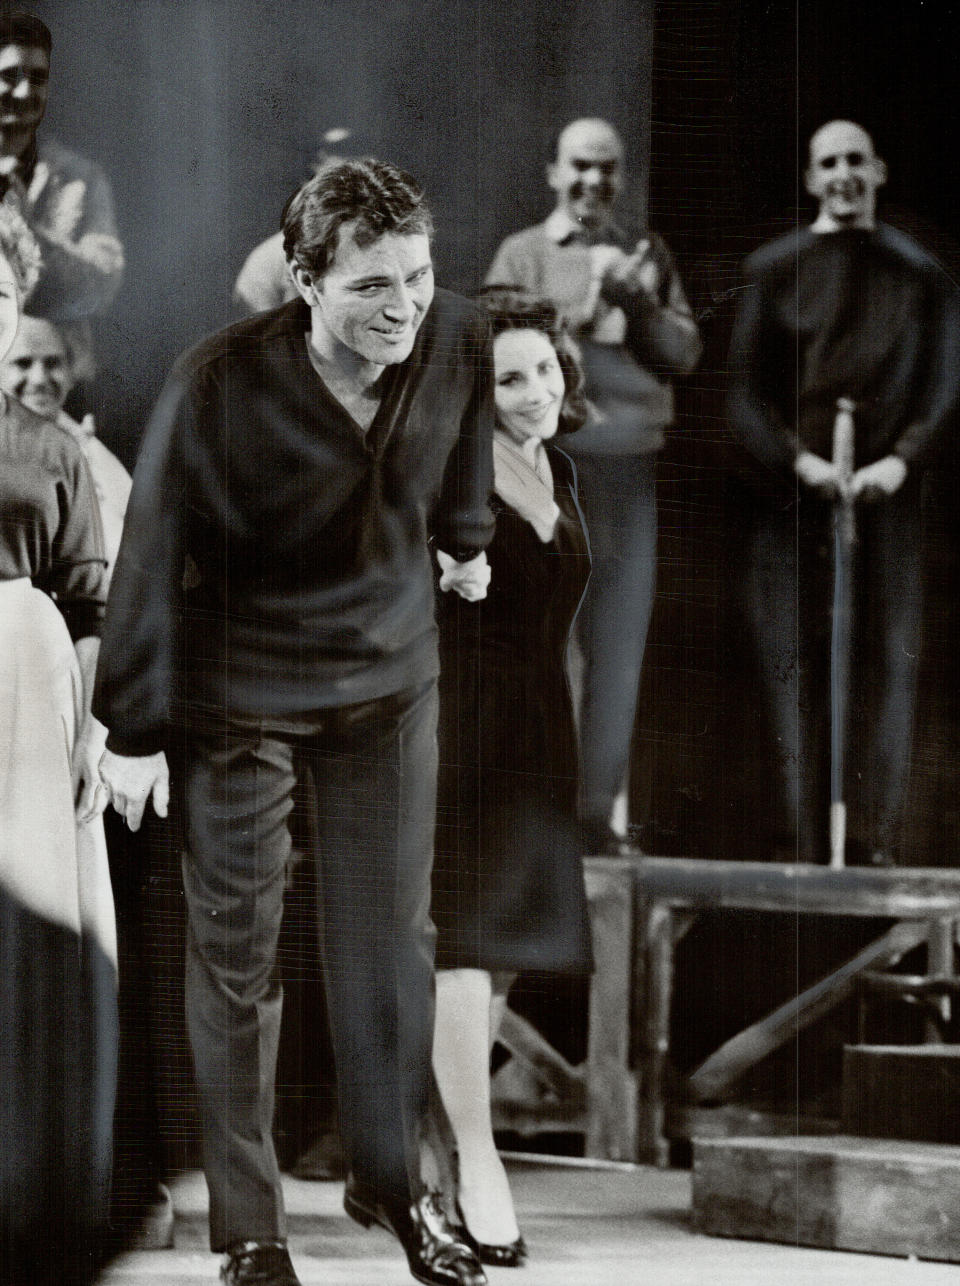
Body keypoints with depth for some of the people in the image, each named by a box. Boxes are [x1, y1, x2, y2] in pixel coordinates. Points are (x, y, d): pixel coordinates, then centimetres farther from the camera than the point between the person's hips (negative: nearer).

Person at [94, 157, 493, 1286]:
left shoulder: (457, 340, -16)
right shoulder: (217, 386, -27)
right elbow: (153, 558, -16)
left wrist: (466, 543, 27)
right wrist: (134, 733, -10)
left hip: (390, 677, 4)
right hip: (239, 693, -4)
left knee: (393, 937, 11)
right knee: (237, 955, 3)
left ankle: (391, 1181, 29)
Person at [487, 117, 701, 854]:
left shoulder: (648, 255, 15)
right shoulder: (523, 254, 5)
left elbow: (685, 353, 7)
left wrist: (636, 302, -9)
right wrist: (584, 309, -14)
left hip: (631, 466, 3)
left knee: (618, 645, 4)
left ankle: (599, 809, 10)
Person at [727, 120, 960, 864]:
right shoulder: (773, 271, 9)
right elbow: (746, 393, 5)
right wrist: (800, 461, -10)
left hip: (887, 493, 1)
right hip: (794, 496, -1)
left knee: (888, 659, -5)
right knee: (797, 664, -5)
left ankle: (878, 843, -4)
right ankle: (808, 846, -4)